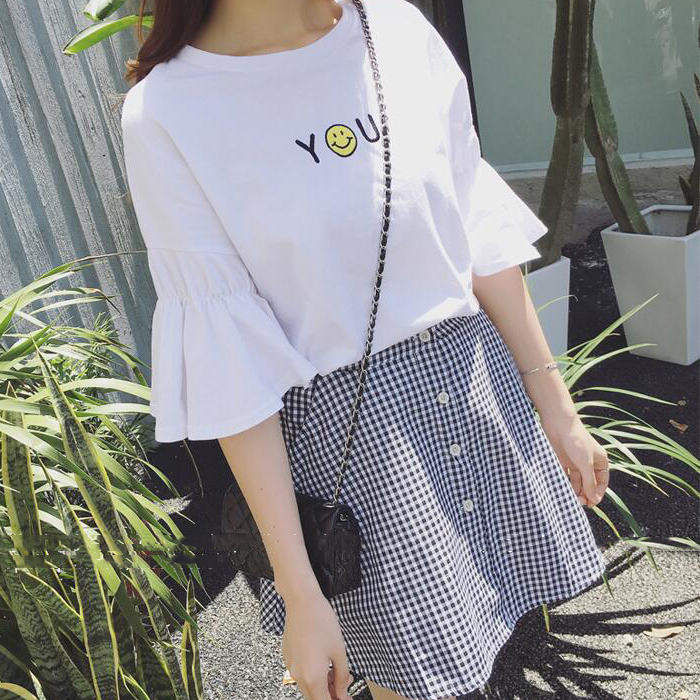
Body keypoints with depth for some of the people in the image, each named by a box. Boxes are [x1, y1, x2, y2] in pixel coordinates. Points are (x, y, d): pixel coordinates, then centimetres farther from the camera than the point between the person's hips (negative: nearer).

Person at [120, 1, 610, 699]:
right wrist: (298, 592, -12)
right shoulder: (164, 116, -12)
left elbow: (482, 237, 5)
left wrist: (557, 411, 9)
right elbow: (232, 376, -14)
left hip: (475, 378, 5)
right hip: (344, 425, -4)